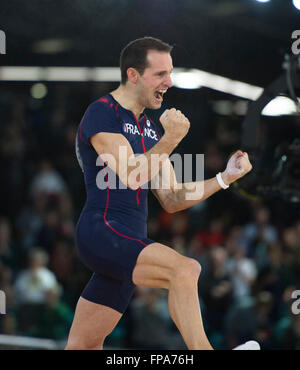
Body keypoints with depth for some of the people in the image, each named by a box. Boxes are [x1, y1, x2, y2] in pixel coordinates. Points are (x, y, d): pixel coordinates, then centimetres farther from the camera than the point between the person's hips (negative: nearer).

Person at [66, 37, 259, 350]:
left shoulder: (150, 130, 21)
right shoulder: (102, 113, -5)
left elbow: (171, 200, 19)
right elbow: (131, 177, -17)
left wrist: (225, 177, 10)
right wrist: (171, 139, -21)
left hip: (129, 245, 9)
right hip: (101, 231, -9)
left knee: (84, 344, 8)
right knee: (185, 269, -28)